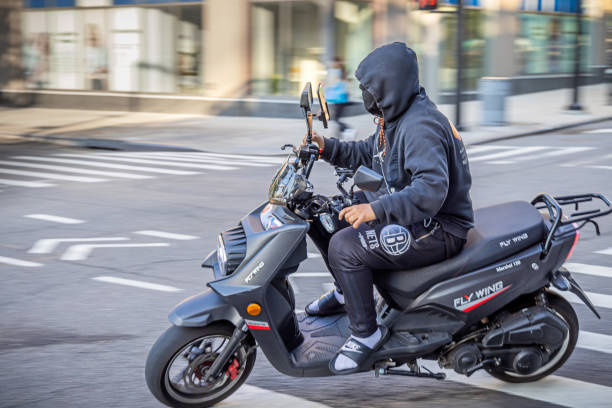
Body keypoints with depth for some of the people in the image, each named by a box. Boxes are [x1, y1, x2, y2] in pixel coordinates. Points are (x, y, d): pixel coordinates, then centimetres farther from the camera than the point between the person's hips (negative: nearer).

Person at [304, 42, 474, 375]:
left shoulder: (421, 125, -24)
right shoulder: (395, 117, 9)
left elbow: (432, 189, -35)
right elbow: (367, 154, 23)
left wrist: (376, 210, -40)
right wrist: (326, 147, 7)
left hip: (438, 230, -11)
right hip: (404, 213, 11)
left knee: (345, 246, -27)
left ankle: (365, 332, -12)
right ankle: (346, 291, 24)